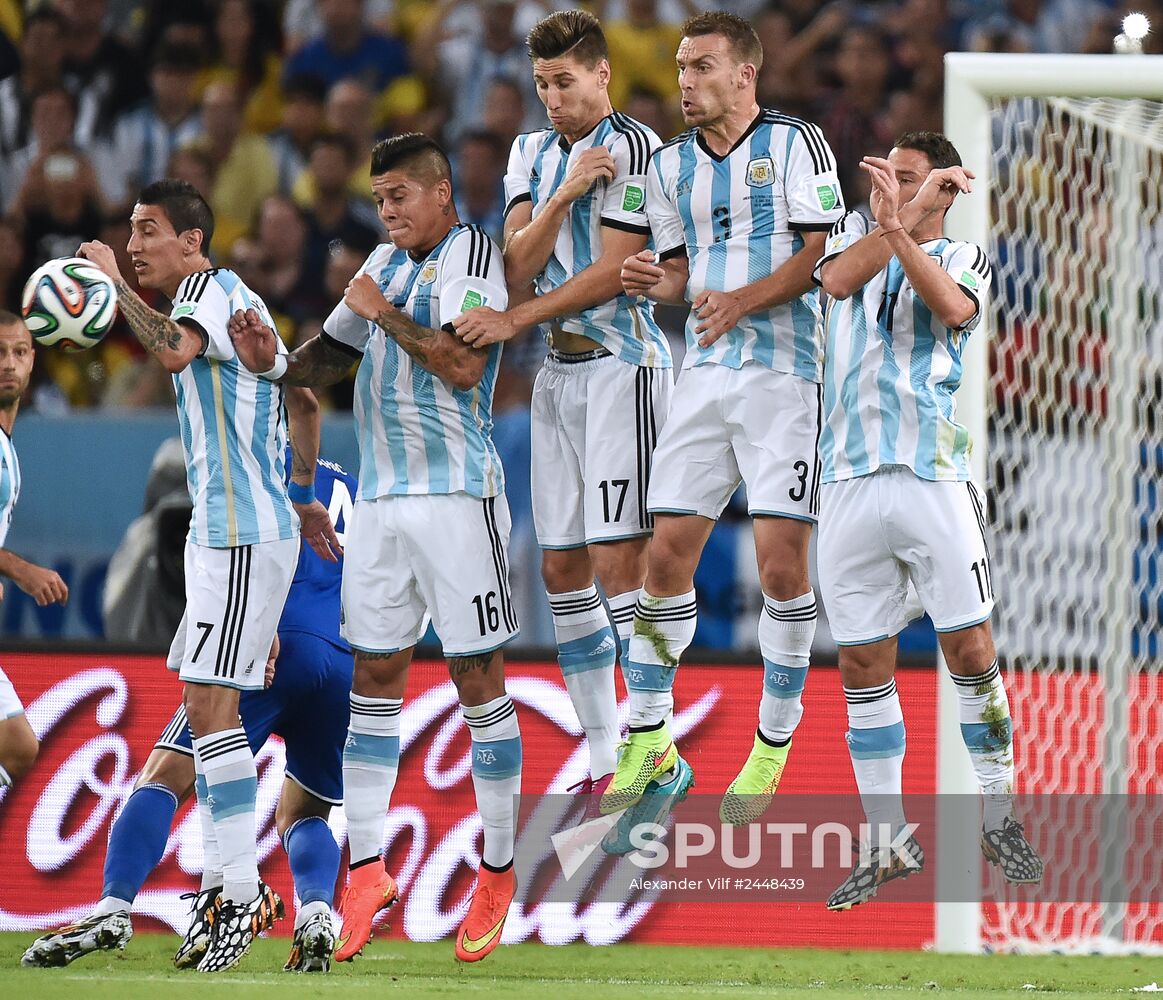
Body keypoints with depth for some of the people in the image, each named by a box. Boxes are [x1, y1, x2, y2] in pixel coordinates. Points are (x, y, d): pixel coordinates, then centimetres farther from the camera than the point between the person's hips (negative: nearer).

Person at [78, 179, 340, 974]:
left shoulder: (213, 288, -10)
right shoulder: (236, 299, 20)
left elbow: (175, 349, -33)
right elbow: (304, 401, 27)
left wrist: (114, 281, -23)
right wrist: (304, 496, 30)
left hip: (242, 534, -11)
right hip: (230, 529, 11)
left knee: (209, 700, -13)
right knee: (206, 700, 12)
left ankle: (244, 895, -15)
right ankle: (237, 881, 14)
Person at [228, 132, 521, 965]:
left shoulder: (472, 254, -7)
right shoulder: (385, 262, 16)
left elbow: (464, 364, -20)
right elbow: (334, 354, 23)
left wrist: (384, 313, -11)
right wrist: (276, 362, 3)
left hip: (458, 496, -7)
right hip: (381, 497, 7)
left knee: (478, 679, -2)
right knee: (374, 678, 5)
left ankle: (498, 873, 5)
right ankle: (366, 869, 9)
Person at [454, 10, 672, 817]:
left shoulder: (634, 147, -8)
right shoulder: (533, 153, 14)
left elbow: (611, 272, -13)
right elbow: (518, 267, 3)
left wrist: (514, 321, -11)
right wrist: (564, 194, -12)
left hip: (623, 361, -8)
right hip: (559, 369, 8)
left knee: (621, 556, -13)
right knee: (562, 564, 6)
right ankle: (604, 759, 11)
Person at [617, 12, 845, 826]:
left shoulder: (796, 144, 0)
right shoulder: (671, 164, 15)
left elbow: (821, 254, -6)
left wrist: (742, 299, -17)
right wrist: (655, 284, -3)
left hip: (784, 371, -5)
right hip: (704, 372, 5)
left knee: (782, 560, -9)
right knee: (668, 551, -1)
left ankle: (774, 745, 3)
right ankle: (649, 738, 10)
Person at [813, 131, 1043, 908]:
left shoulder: (966, 257, 7)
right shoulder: (858, 231, 14)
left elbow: (951, 305, -17)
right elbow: (837, 279, -10)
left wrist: (902, 224, -24)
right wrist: (905, 214, -16)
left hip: (932, 475, -2)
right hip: (851, 484, 2)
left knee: (970, 650, -3)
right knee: (864, 666, 4)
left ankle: (999, 820, 11)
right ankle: (888, 845, 11)